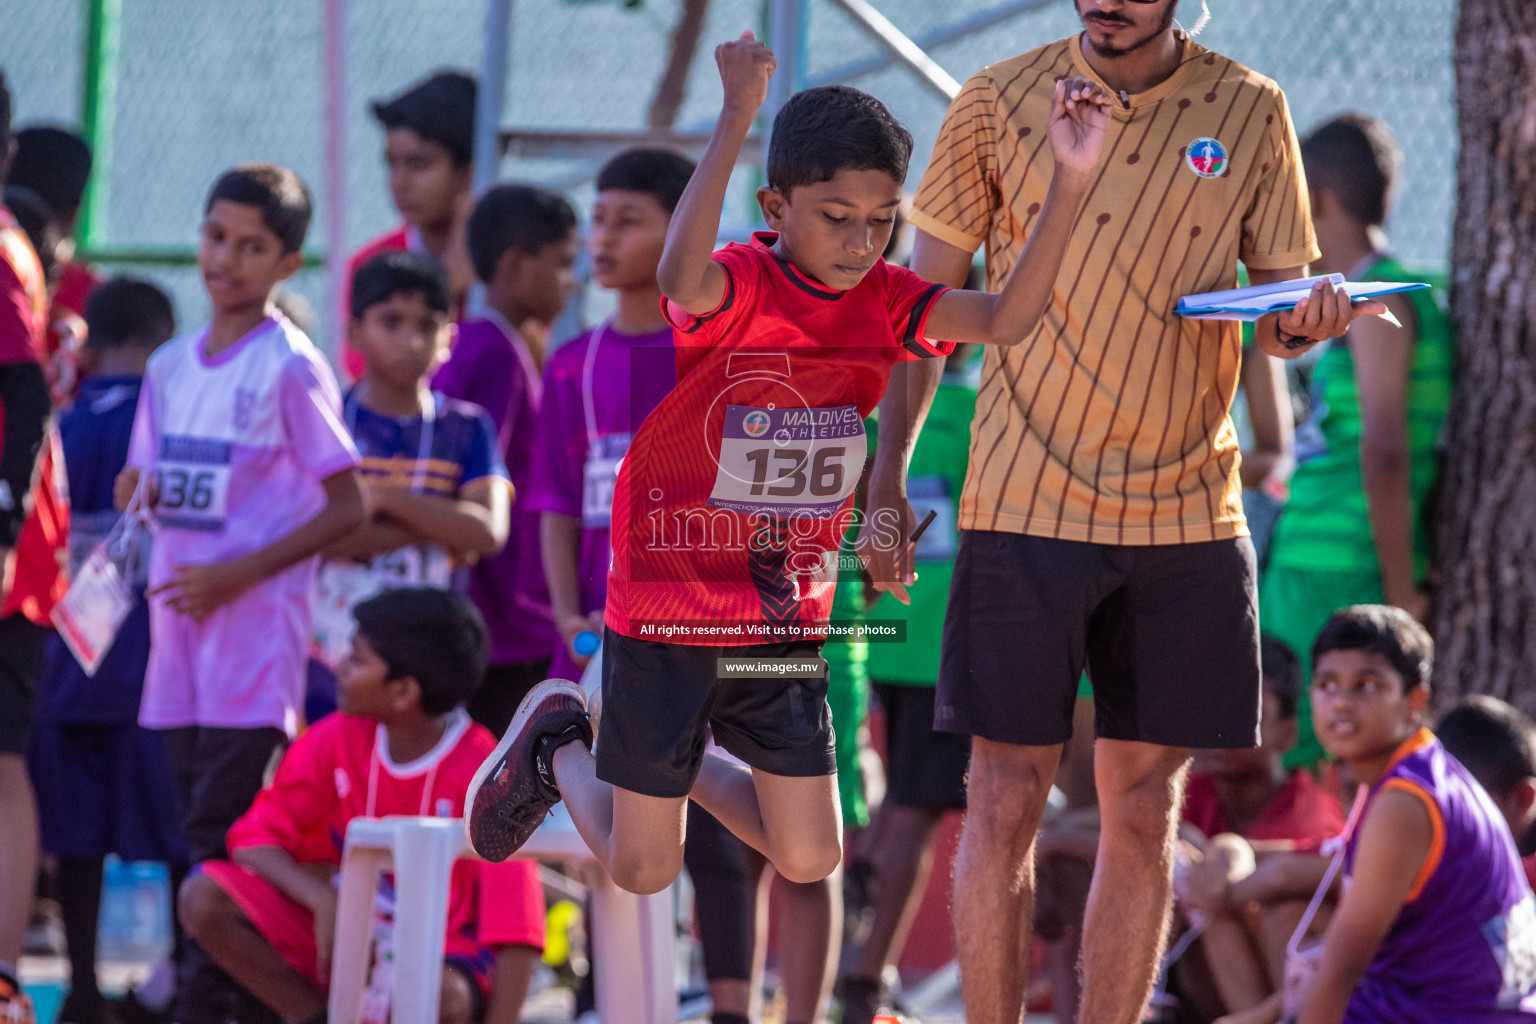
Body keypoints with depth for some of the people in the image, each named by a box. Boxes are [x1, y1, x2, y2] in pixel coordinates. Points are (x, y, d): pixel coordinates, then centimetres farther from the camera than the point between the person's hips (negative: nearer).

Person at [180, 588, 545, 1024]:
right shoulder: (336, 740, -3)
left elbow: (517, 929, -22)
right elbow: (256, 837, -2)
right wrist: (323, 901, -23)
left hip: (442, 956, -4)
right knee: (205, 898, -16)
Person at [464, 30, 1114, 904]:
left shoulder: (884, 300, -3)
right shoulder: (737, 284, -20)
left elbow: (1007, 318, -17)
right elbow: (681, 279, -44)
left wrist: (1072, 183, -29)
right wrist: (738, 118, -50)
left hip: (784, 624, 5)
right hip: (668, 610, -5)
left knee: (809, 860, 8)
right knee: (644, 870, 5)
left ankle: (683, 765, 35)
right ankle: (558, 744, 36)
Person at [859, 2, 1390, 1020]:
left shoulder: (1250, 112, 4)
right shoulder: (998, 105, 0)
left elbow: (1278, 310, 10)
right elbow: (926, 298, 7)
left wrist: (1306, 320, -15)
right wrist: (888, 474, 1)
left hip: (1187, 507, 2)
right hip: (1027, 506, -2)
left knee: (1146, 805, 5)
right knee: (1006, 795, -2)